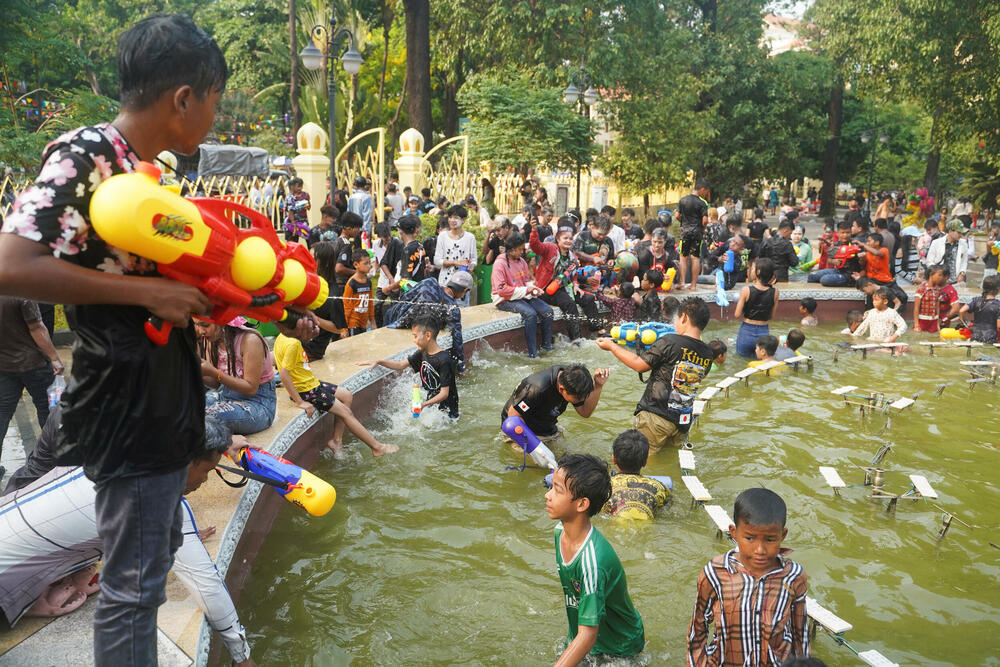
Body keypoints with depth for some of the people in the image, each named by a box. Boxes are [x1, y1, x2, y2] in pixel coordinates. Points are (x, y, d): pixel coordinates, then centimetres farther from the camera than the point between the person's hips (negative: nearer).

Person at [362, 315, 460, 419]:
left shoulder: (444, 360, -24)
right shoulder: (422, 353, 1)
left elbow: (444, 393, -24)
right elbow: (401, 365, 12)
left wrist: (424, 404, -34)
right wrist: (378, 362, 1)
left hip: (446, 410, -7)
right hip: (430, 404, 7)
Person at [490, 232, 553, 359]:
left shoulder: (521, 261, 11)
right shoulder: (500, 264, -12)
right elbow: (501, 290, -19)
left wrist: (534, 289, -3)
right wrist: (525, 290, -19)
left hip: (524, 296, 8)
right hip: (505, 300, -8)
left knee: (548, 310, -11)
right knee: (531, 313, -31)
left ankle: (547, 347, -2)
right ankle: (532, 354, -28)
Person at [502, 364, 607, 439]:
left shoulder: (569, 374, -15)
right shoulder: (538, 388, -37)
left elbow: (585, 412, -7)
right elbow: (514, 415, -25)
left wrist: (598, 386, -21)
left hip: (548, 430, 6)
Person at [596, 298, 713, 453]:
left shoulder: (670, 342, -15)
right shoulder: (708, 355, 5)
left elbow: (639, 365, -6)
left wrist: (611, 346, 7)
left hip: (656, 417, -6)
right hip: (683, 423, 6)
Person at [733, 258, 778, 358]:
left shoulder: (746, 290, -15)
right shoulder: (774, 291, -7)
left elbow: (737, 315, -8)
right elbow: (772, 315, 3)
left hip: (746, 331, -2)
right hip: (764, 332, 2)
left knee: (743, 356, 21)